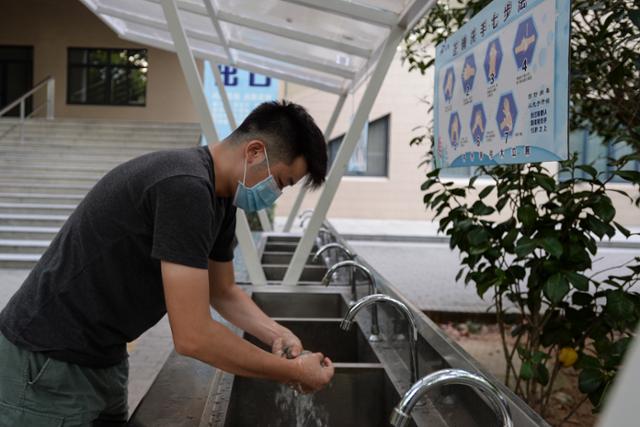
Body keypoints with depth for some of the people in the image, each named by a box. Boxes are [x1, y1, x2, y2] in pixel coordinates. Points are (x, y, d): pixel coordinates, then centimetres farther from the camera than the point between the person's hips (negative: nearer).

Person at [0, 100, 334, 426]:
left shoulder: (220, 197, 3)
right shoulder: (185, 186, -27)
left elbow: (223, 291, 16)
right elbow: (193, 337, -28)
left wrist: (277, 336, -1)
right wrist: (293, 371, -17)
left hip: (102, 359, 9)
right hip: (48, 365, -9)